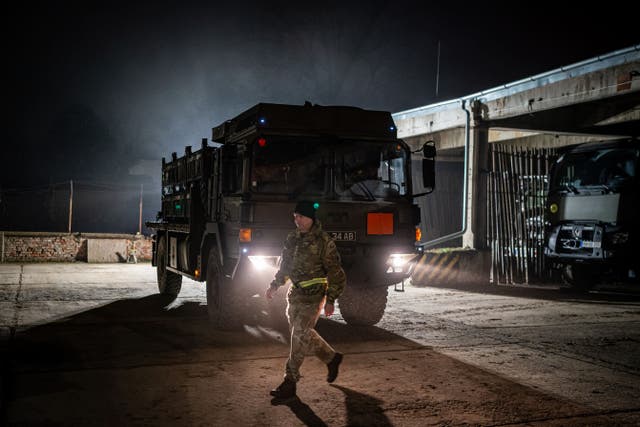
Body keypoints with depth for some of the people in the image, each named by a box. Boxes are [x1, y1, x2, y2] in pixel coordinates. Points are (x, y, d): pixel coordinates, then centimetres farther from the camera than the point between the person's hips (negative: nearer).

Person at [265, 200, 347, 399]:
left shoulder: (323, 242, -12)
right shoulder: (292, 238, 8)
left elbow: (335, 273, -10)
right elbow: (285, 265, 22)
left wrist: (330, 300, -14)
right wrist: (275, 285, 14)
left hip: (314, 296, -7)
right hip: (295, 293, 7)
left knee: (299, 336, -10)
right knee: (304, 334, 14)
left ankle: (290, 381, -4)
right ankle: (331, 357, 36)